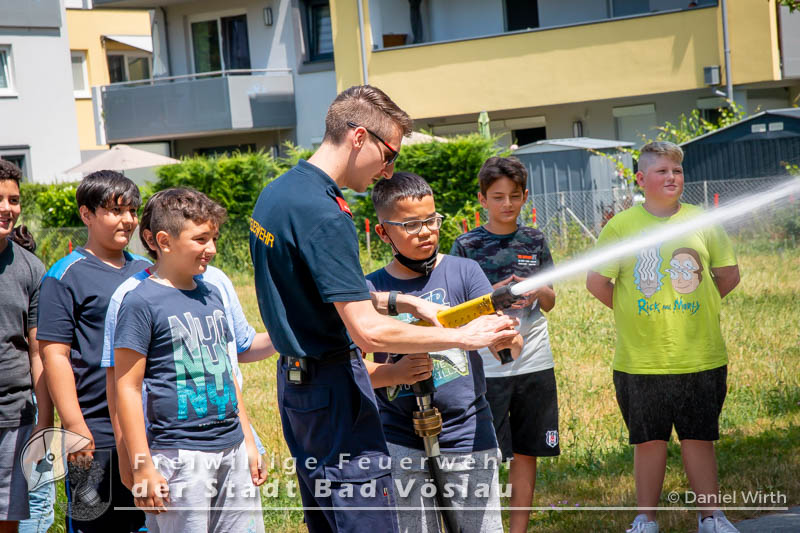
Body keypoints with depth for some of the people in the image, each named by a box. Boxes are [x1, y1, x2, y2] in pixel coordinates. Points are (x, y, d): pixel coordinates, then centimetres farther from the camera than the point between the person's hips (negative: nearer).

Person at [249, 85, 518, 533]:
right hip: (335, 387, -10)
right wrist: (464, 336, -15)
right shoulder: (324, 216, -21)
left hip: (296, 380, 10)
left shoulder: (276, 193, 10)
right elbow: (369, 331, -24)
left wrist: (403, 302, 12)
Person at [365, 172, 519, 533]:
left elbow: (512, 347, -5)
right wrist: (395, 373, -16)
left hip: (467, 437, -1)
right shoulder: (370, 290, 2)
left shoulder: (463, 272, 0)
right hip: (399, 445, 1)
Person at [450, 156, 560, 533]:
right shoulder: (466, 246, -1)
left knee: (527, 452, 8)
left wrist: (538, 291, -11)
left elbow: (550, 303, 12)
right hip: (486, 366, -3)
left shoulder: (534, 241, 8)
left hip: (534, 363, 3)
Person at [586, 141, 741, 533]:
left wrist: (695, 305, 8)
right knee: (649, 440, 9)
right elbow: (597, 282, 2)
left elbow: (729, 274, 13)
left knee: (699, 438, 9)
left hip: (701, 357, 1)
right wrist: (629, 311, 4)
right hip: (640, 360, -1)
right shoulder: (620, 226, -2)